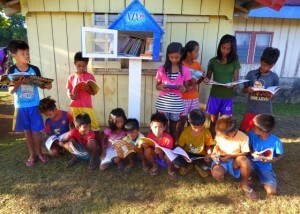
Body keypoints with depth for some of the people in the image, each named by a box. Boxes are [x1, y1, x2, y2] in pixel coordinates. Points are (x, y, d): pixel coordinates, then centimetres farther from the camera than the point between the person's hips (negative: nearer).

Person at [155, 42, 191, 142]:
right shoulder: (162, 69, -2)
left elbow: (186, 86, 7)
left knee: (173, 128, 14)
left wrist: (183, 88, -16)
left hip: (176, 102, 0)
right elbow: (157, 85, 6)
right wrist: (161, 87, -16)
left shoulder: (185, 70, -2)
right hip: (163, 102, 0)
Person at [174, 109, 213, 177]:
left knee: (205, 173, -27)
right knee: (175, 160, -30)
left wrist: (208, 154, -21)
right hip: (188, 154, 1)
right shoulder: (186, 131, -17)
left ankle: (198, 166, 7)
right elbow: (180, 146, -7)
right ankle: (189, 165, 0)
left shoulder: (206, 132, -15)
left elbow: (209, 146, 0)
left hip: (200, 155, 0)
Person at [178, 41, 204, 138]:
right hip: (184, 98, -6)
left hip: (195, 97, 6)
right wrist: (188, 82, -26)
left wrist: (202, 77, -8)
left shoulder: (197, 64, 5)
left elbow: (197, 82, 12)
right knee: (182, 120, 4)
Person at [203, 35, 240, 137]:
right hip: (215, 94, 0)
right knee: (213, 121, 10)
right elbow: (208, 76, 4)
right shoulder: (213, 61, -1)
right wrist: (206, 79, -20)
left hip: (228, 96, 0)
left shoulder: (235, 62, 0)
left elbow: (236, 79, -1)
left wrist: (232, 85, -24)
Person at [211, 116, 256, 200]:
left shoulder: (243, 137, -18)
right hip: (220, 159, 1)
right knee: (216, 174, -34)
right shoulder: (219, 135, -9)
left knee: (245, 161, -38)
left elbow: (245, 153, -9)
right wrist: (214, 152, -11)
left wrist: (230, 156, -19)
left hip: (234, 160, 0)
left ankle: (244, 184, -9)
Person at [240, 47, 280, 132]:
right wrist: (248, 90, -22)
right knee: (243, 131, 1)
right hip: (251, 110, -1)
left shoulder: (274, 77, -3)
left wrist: (270, 95, -19)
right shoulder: (251, 74, -7)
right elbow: (244, 90, 1)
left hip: (266, 112, 1)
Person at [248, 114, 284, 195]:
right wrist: (252, 152, -19)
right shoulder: (252, 134, -16)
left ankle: (260, 175, 14)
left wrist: (271, 160, -22)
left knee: (272, 191, -15)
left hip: (265, 166, 0)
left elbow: (280, 155, -2)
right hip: (253, 161, 1)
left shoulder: (276, 141, -21)